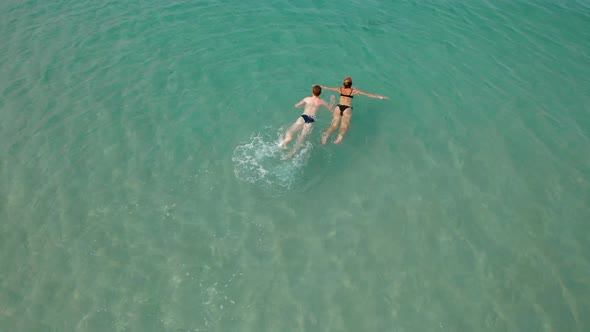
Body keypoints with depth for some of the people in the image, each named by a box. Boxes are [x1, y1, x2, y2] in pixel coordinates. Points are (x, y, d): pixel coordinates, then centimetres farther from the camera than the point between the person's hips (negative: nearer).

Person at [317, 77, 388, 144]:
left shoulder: (340, 89, 12)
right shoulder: (354, 91, 5)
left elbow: (327, 88, 26)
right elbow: (368, 94, 7)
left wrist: (320, 86, 45)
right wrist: (381, 97, 11)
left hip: (338, 107, 2)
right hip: (347, 109, -2)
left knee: (334, 125, -3)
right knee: (344, 126, -10)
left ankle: (326, 134, -32)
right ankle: (340, 136, -43)